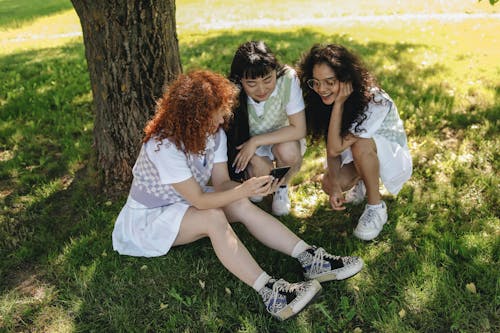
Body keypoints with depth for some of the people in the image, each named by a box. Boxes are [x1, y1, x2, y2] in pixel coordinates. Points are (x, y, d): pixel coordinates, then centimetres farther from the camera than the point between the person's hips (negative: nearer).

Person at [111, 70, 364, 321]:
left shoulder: (215, 134, -10)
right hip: (149, 216, -6)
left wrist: (251, 187, -29)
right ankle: (268, 293, -39)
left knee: (242, 206, -21)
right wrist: (244, 191, -38)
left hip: (187, 203, 6)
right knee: (213, 218, -34)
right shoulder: (164, 146, -31)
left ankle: (309, 258, -24)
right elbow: (199, 200, -30)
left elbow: (221, 182, -10)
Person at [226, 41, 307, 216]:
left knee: (288, 152, -33)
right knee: (260, 172, -29)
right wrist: (255, 157, -24)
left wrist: (256, 141, -29)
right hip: (248, 146, 0)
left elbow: (299, 129, -26)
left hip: (283, 140, 0)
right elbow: (231, 134, -11)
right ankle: (253, 180, 11)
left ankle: (282, 187, 2)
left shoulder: (288, 79, -28)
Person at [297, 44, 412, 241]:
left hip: (390, 152, -6)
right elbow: (332, 147, -13)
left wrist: (339, 104, -37)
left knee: (360, 144, -37)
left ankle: (376, 207, -16)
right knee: (328, 184, -19)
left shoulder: (374, 102, -34)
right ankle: (362, 182, 15)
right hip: (359, 157, 6)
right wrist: (335, 185, -24)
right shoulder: (324, 99, -14)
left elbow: (336, 147, -36)